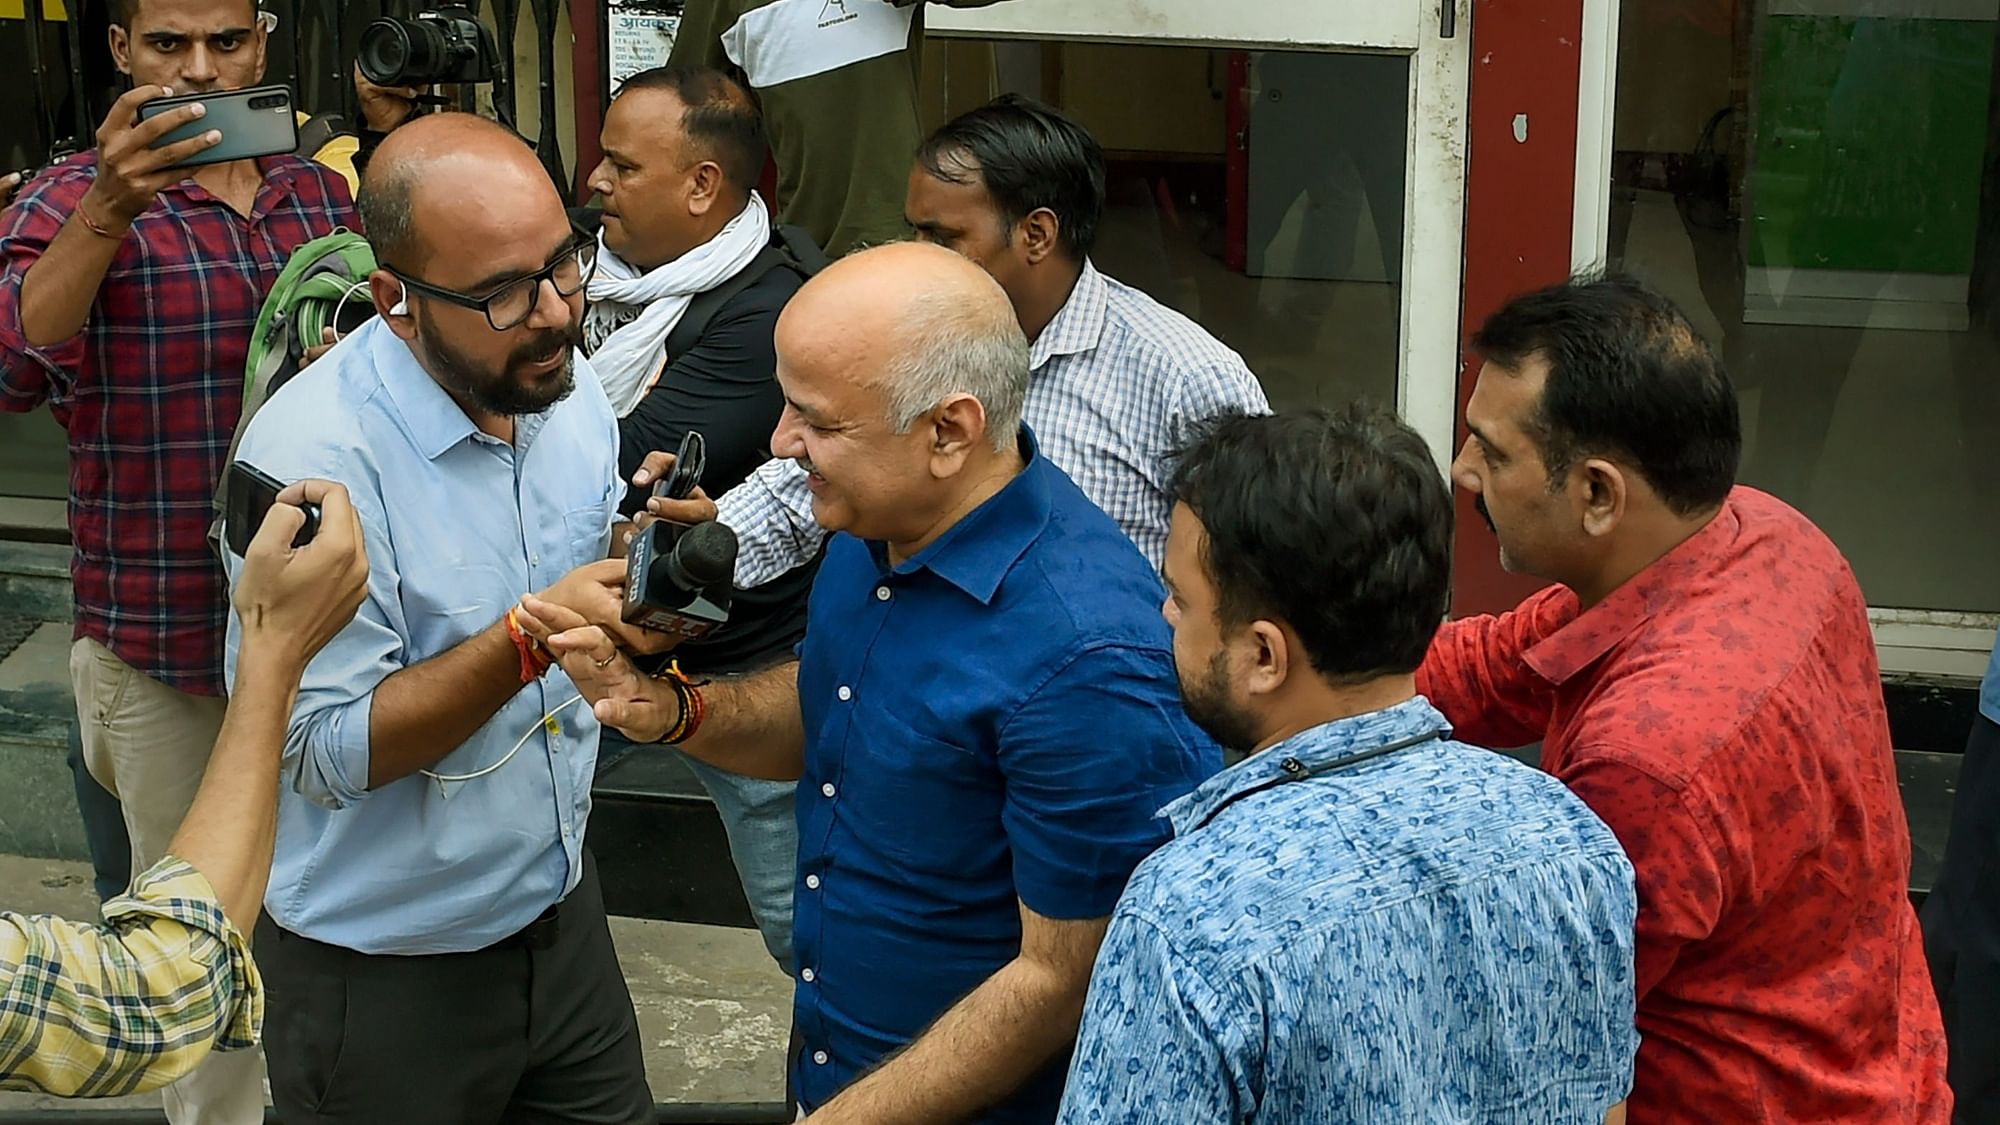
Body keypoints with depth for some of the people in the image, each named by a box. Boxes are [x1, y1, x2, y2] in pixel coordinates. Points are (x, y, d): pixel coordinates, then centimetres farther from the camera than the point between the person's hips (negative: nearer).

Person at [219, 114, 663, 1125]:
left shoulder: (569, 391, -2)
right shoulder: (313, 455, -25)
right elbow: (327, 752, -23)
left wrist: (641, 571, -10)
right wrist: (533, 638, -33)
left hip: (559, 907, 6)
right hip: (383, 971, -6)